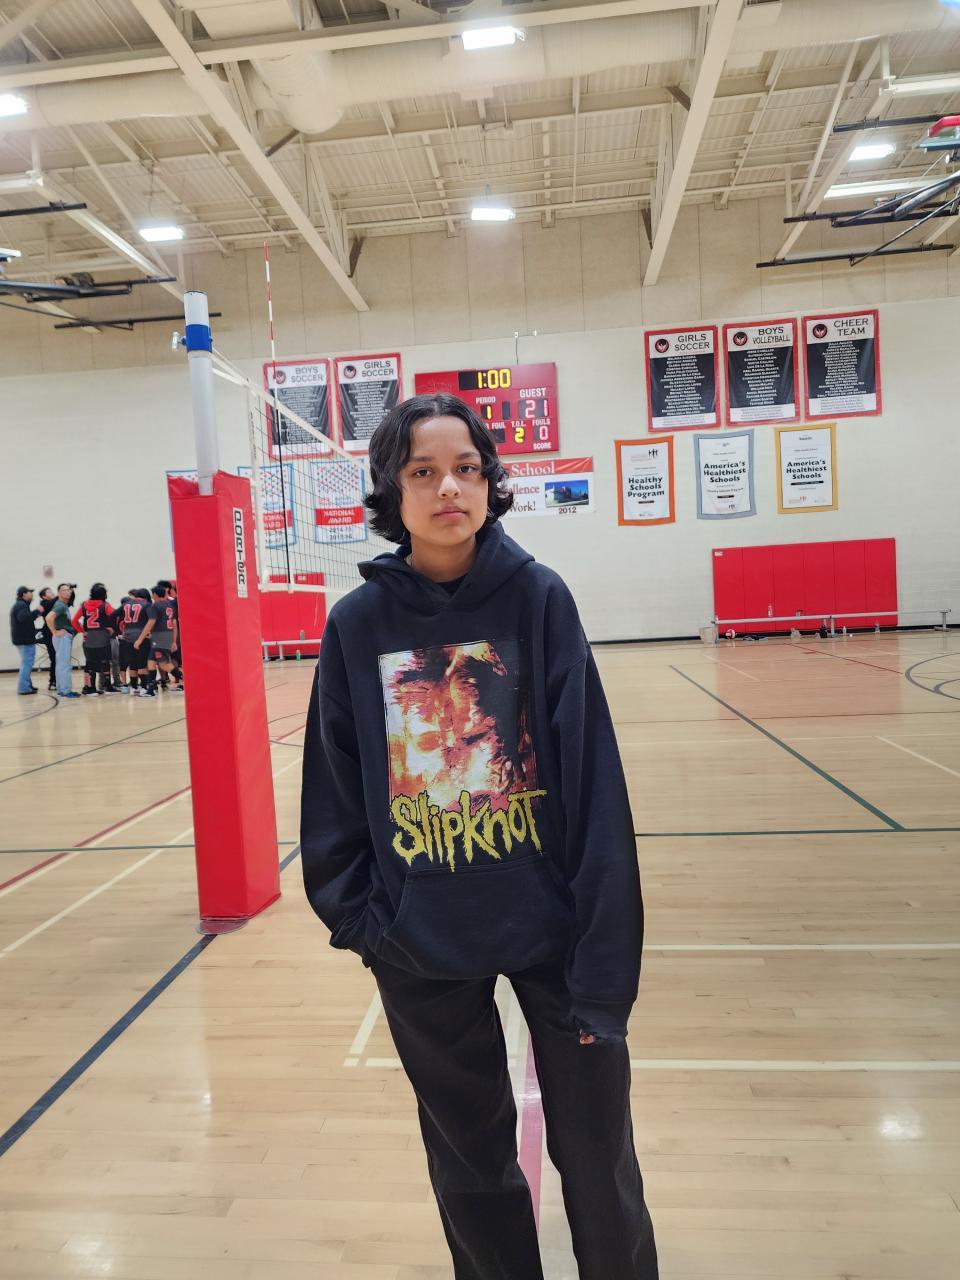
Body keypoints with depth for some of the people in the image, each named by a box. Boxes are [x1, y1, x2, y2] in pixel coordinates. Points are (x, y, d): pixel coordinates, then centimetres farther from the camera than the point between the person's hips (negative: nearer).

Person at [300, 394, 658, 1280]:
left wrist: (602, 946, -12)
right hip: (420, 940, 2)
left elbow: (591, 775, -12)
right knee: (469, 1157, 22)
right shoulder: (358, 621, -6)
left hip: (549, 920, -1)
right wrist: (354, 910, -1)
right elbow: (336, 786, 1)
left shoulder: (537, 596, -10)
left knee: (596, 1154, 16)